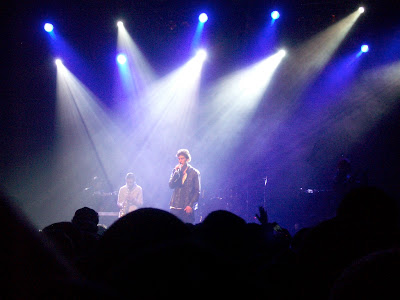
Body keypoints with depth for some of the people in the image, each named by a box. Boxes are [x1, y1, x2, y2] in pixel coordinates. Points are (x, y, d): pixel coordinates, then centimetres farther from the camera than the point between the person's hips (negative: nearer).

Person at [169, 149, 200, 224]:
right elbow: (171, 185, -1)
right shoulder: (175, 171, 11)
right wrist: (176, 172, -9)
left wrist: (191, 205, -10)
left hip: (187, 208, -3)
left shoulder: (194, 173, 2)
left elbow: (197, 191, 0)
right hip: (175, 206, 3)